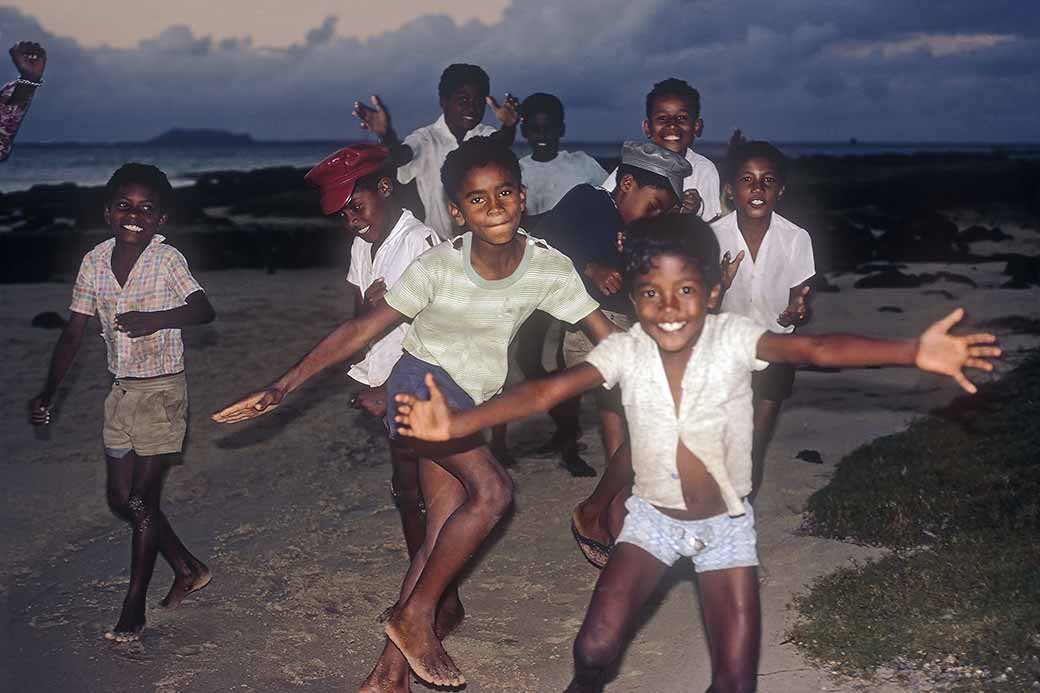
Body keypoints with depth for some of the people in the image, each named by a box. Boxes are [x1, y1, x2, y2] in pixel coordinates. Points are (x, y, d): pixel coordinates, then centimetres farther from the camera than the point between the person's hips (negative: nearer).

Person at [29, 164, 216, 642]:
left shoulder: (167, 259, -12)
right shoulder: (95, 262, 1)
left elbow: (204, 310, -22)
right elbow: (73, 334, 5)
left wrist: (155, 319, -37)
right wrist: (47, 394, 0)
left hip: (161, 391, -6)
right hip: (121, 391, 6)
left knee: (143, 499, -2)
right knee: (121, 499, 12)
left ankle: (133, 609, 11)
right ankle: (188, 569, 31)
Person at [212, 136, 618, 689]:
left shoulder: (549, 269, -12)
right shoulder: (437, 267, -21)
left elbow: (608, 336, -7)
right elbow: (362, 329, -16)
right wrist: (282, 387, -17)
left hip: (466, 404, 5)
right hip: (423, 381, -5)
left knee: (445, 534, 2)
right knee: (493, 490, -24)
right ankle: (414, 615, -8)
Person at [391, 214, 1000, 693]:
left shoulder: (734, 338, -20)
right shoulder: (624, 351, -16)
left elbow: (817, 349, -34)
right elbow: (545, 392, -24)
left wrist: (912, 352, -50)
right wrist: (456, 424, -37)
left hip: (727, 523, -1)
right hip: (653, 516, 1)